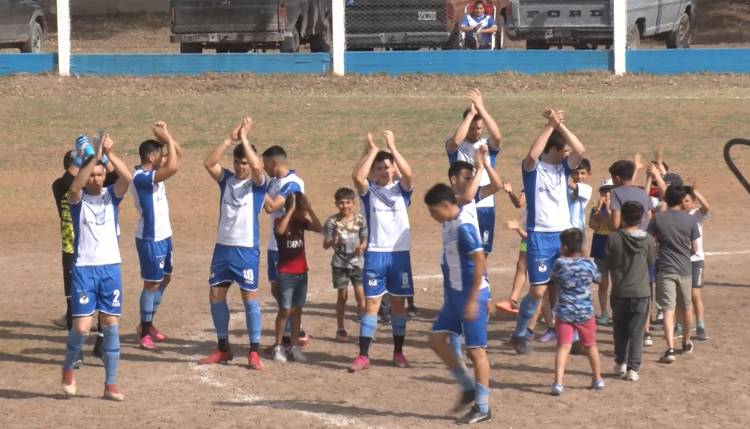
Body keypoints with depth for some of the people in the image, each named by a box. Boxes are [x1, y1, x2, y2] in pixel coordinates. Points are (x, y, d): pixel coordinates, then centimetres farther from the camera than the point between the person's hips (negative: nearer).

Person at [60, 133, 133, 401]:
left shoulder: (111, 195, 5)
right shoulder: (78, 199, -1)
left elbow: (127, 178, -14)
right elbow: (74, 187, -26)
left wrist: (110, 153, -24)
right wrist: (96, 156, -30)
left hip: (111, 268, 3)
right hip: (84, 269, -3)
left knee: (112, 325, 2)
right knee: (82, 327, -8)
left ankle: (110, 385, 8)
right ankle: (67, 369, 20)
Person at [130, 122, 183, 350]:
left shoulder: (152, 172, 6)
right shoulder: (140, 177, -22)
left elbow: (178, 153, 14)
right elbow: (173, 167, -35)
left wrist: (167, 136, -2)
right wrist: (167, 139, -24)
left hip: (163, 235, 10)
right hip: (150, 238, -10)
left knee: (164, 279, 18)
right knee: (152, 283, -4)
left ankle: (148, 324, 29)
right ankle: (144, 333, 4)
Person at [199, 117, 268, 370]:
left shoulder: (258, 184, -4)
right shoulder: (226, 179, 7)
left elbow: (257, 166, -25)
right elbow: (208, 163, -9)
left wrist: (244, 138, -17)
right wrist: (230, 139, -14)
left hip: (247, 248, -5)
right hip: (223, 246, 5)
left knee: (250, 297, -2)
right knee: (216, 295, 6)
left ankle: (254, 353, 2)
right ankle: (223, 348, 19)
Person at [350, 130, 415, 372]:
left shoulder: (401, 189, 5)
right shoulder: (369, 190, 3)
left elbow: (408, 174, -17)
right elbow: (357, 176, -19)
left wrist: (392, 148, -18)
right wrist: (371, 151, -12)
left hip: (400, 252, 1)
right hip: (375, 253, -1)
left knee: (398, 302, 8)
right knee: (372, 302, -4)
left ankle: (398, 352, 20)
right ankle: (363, 355, -4)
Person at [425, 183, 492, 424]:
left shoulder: (465, 226, -20)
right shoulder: (450, 223, 8)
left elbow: (480, 262, -24)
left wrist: (473, 300, -23)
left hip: (470, 295, -10)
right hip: (454, 294, 10)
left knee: (475, 350, -2)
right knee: (437, 339, 8)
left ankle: (482, 407, 5)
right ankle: (468, 387, 19)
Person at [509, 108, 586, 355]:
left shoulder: (564, 166, 6)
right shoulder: (533, 167, -6)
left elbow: (580, 151, -13)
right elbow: (533, 154, -30)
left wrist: (560, 125, -19)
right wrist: (550, 126, -24)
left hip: (564, 235, 5)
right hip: (540, 237, -5)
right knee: (538, 291, -2)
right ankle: (519, 334, 16)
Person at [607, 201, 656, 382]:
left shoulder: (613, 238, -10)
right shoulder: (648, 240, -8)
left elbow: (609, 263, -1)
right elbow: (652, 262, 4)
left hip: (619, 291, 0)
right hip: (641, 291, 0)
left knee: (620, 328, 18)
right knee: (637, 331, 4)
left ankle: (621, 363, 21)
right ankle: (633, 368, -1)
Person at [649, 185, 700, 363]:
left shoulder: (658, 218, -5)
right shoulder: (690, 220, -4)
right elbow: (694, 248, 0)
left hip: (665, 270, -1)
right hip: (685, 269, 2)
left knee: (668, 310, -6)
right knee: (687, 307, 20)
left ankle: (670, 349, -20)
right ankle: (686, 343, 37)